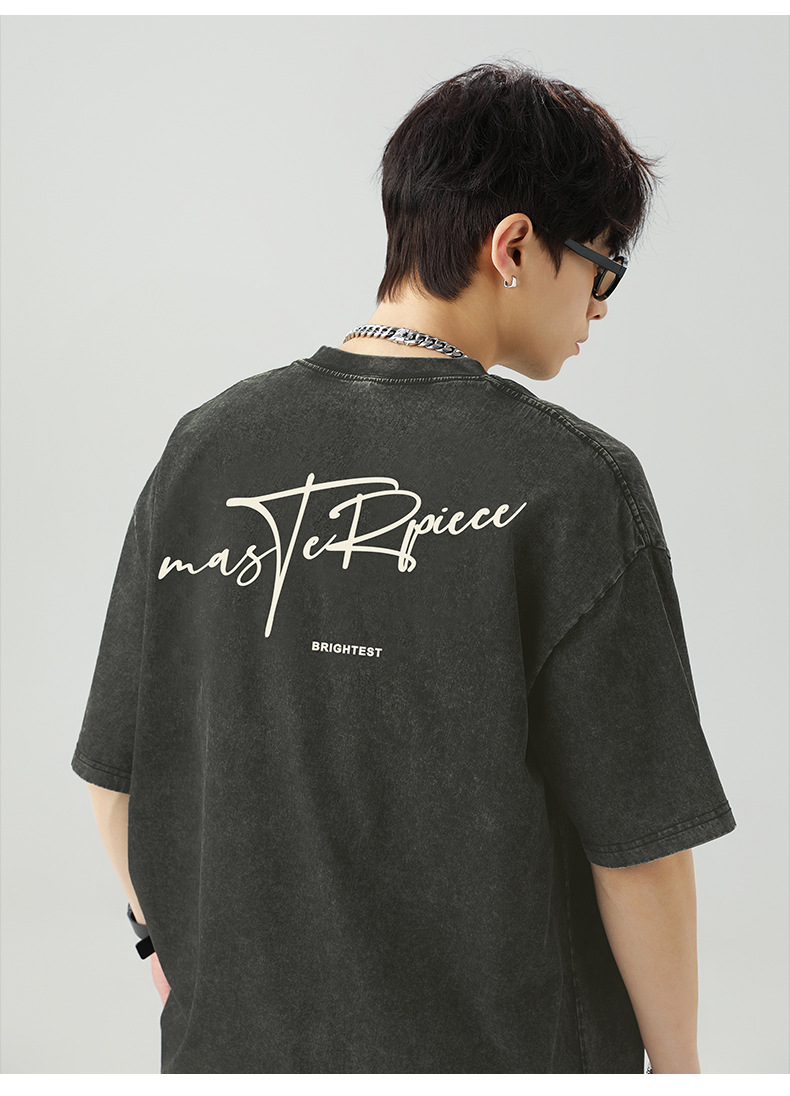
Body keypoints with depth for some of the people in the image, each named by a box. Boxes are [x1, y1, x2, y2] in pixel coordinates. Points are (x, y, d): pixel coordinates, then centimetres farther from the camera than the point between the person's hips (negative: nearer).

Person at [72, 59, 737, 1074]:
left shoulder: (206, 442, -6)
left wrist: (170, 950, 17)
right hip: (502, 1046, -3)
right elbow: (639, 843, -15)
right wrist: (677, 1063, 1)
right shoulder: (574, 483, -18)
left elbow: (112, 776, 1)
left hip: (235, 1036, 3)